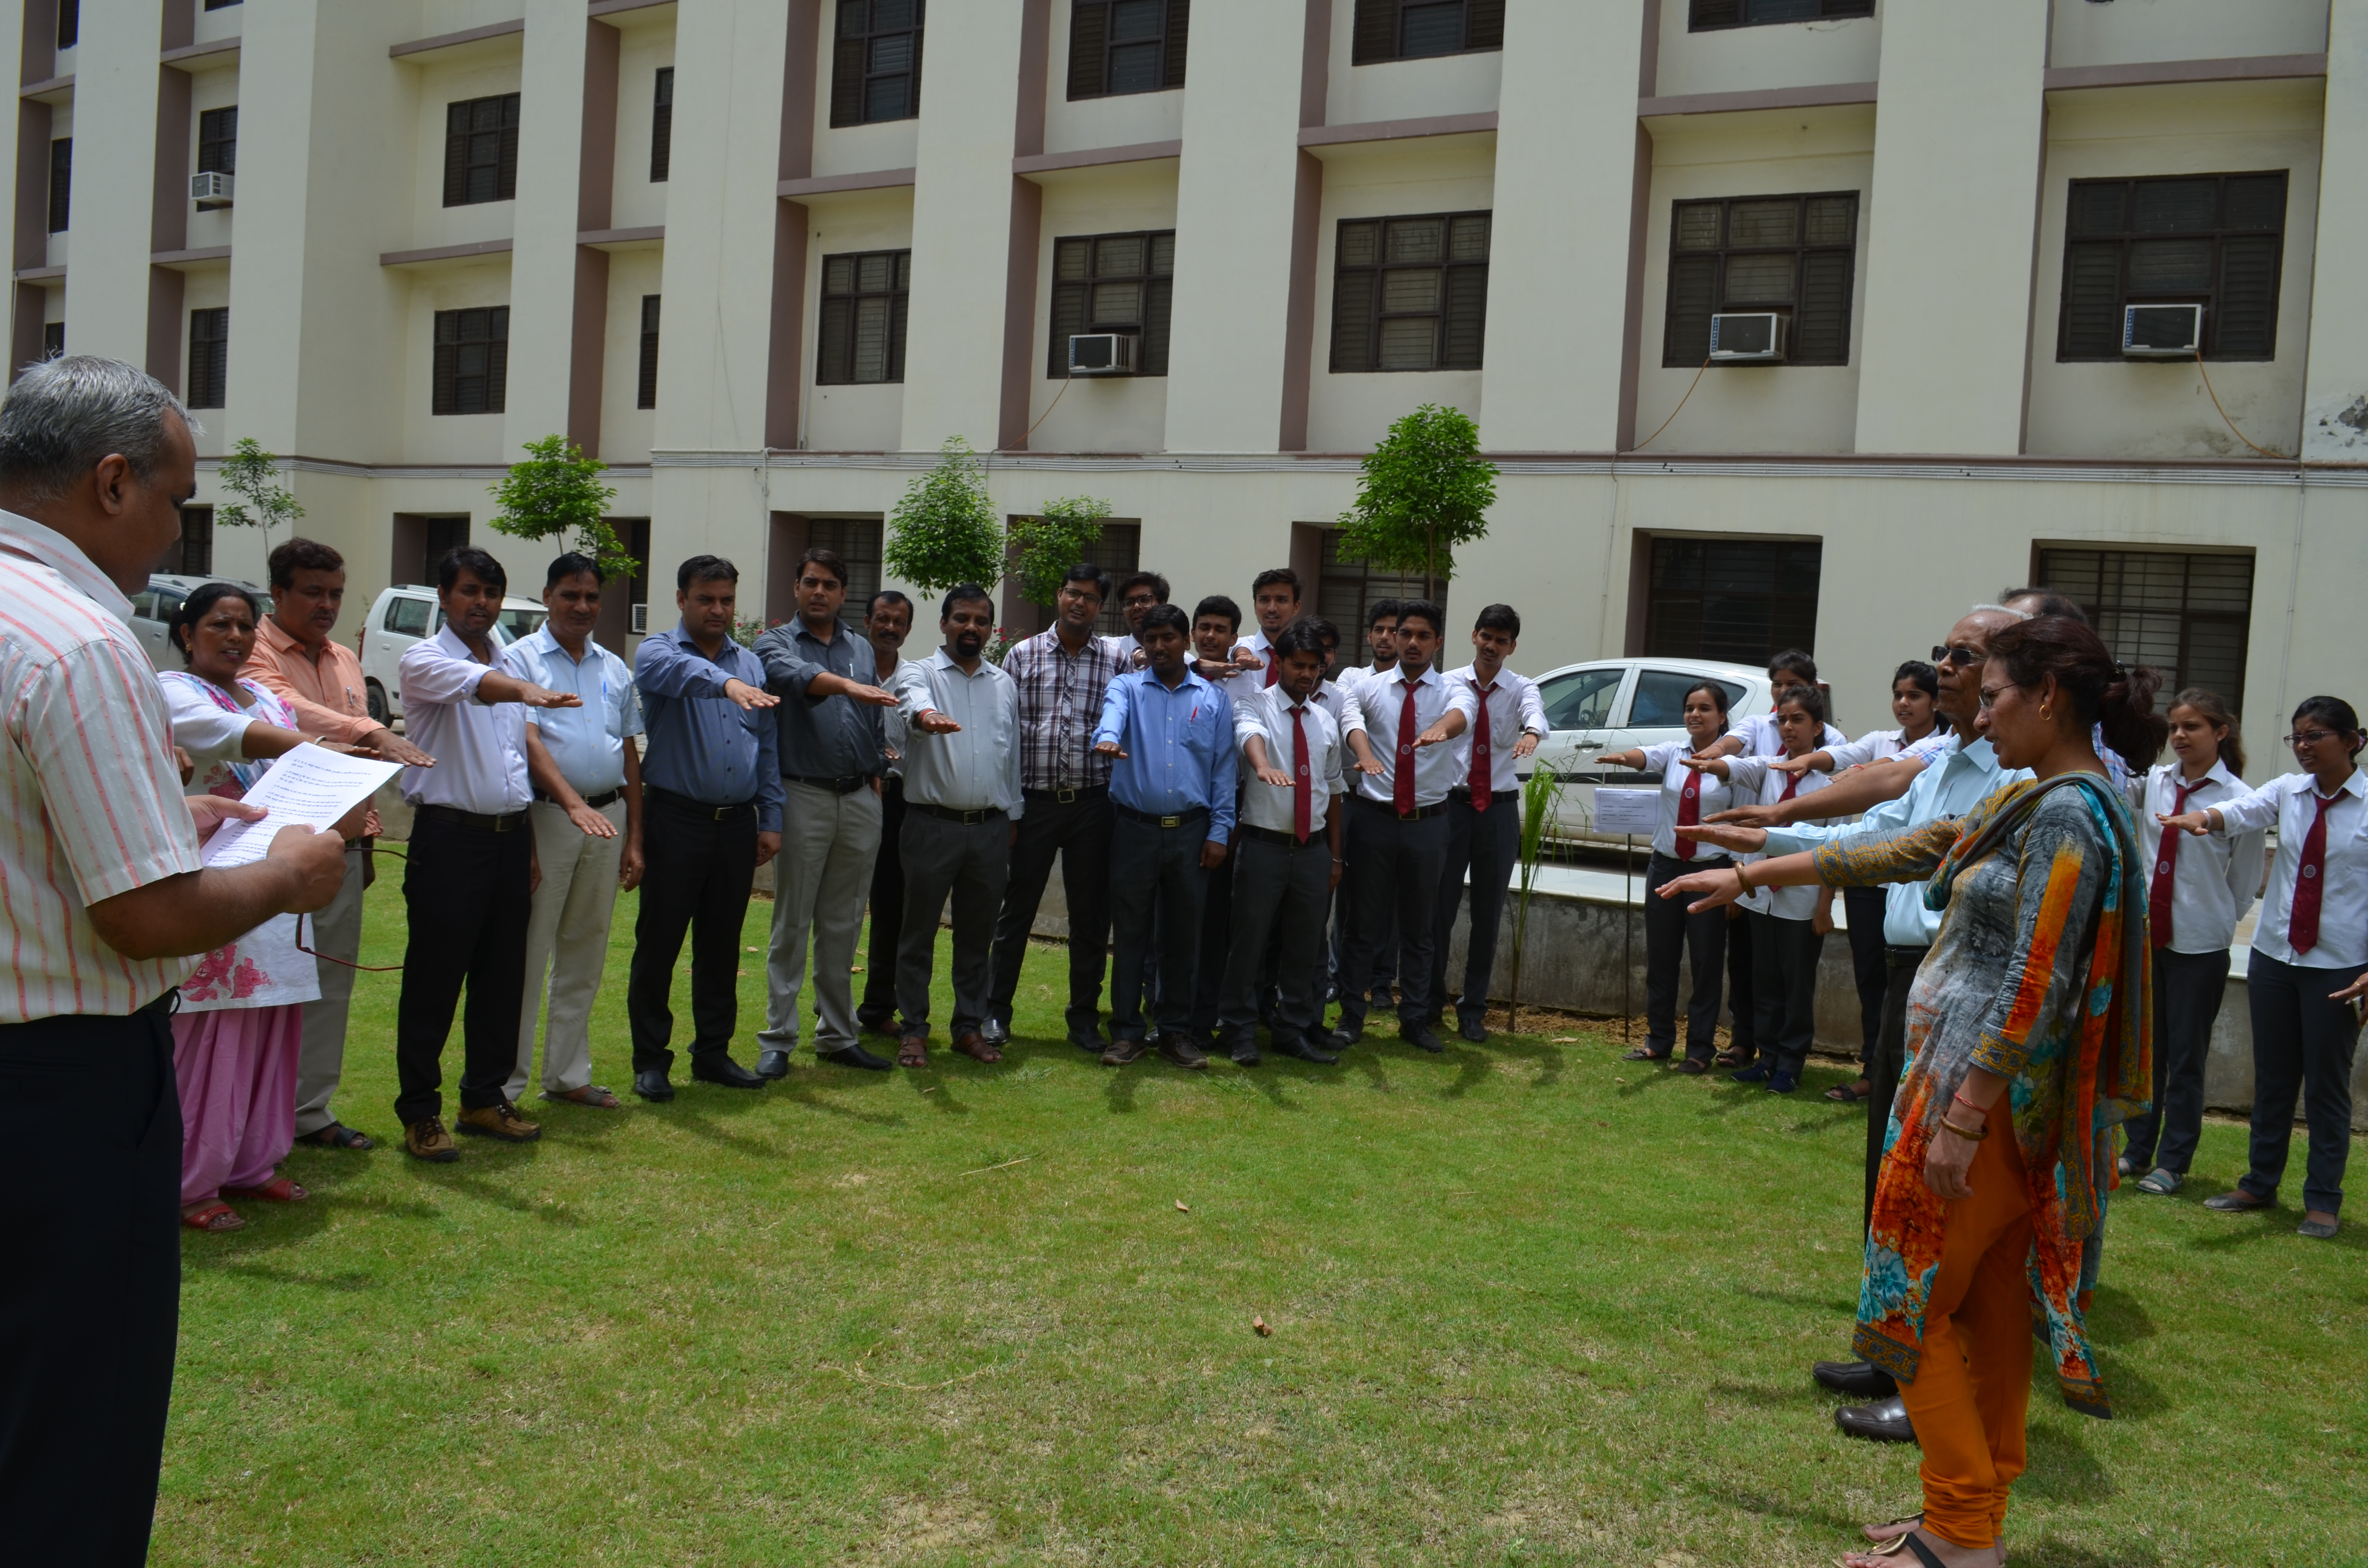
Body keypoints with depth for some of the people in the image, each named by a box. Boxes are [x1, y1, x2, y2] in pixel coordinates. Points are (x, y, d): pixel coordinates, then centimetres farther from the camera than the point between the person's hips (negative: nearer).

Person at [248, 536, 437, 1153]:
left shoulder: (347, 661, 16)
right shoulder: (254, 653, -8)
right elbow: (290, 711, -29)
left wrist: (368, 836, 18)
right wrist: (373, 732, -42)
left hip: (342, 846, 7)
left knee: (332, 983, 10)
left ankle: (311, 1112, 20)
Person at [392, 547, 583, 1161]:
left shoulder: (512, 665, 16)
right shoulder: (424, 660, -5)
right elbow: (467, 683, -30)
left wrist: (528, 844, 16)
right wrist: (524, 690, -50)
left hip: (509, 835, 6)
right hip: (450, 835, -6)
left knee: (502, 978, 11)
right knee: (434, 980, -1)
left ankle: (485, 1099, 23)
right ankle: (419, 1112, 8)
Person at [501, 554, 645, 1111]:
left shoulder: (616, 669, 15)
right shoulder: (522, 658, -2)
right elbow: (528, 742, -13)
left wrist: (634, 838, 11)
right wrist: (574, 804, -27)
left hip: (608, 818, 6)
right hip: (546, 816, -5)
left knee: (585, 958, 11)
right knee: (528, 955, -4)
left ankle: (568, 1075, 21)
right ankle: (505, 1083, 3)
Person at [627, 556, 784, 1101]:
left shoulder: (753, 664, 13)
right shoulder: (658, 652, -1)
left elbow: (768, 748, 15)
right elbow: (679, 671, -27)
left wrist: (770, 821, 9)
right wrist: (726, 682, -47)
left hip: (737, 824, 4)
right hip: (676, 820, -4)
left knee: (722, 947, 11)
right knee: (659, 944, 1)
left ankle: (714, 1052, 21)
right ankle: (651, 1060, 11)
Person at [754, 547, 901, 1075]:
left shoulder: (862, 650, 17)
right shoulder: (776, 643, 2)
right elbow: (793, 673, -23)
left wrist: (875, 786, 10)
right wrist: (848, 686, -40)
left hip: (859, 800, 4)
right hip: (803, 796, -4)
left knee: (844, 927, 10)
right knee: (791, 925, -1)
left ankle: (837, 1036, 18)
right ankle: (778, 1040, 5)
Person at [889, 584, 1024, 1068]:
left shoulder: (1005, 684, 14)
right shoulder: (919, 673, 0)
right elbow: (913, 699, -26)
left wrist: (1013, 817, 14)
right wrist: (926, 715, -50)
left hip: (991, 828, 4)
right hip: (932, 824, -4)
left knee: (978, 935, 10)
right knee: (919, 932, 3)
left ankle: (969, 1026, 21)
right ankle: (913, 1030, 13)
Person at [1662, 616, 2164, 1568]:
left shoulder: (2068, 817, -17)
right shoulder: (2028, 803, 13)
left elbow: (2033, 990, -22)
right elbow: (1899, 852, 18)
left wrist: (1960, 1121, -22)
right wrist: (1751, 877, 19)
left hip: (1981, 1093, -10)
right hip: (1984, 1088, 10)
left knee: (1914, 1305, -2)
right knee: (1990, 1311, 14)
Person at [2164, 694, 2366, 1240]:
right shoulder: (2288, 791, 1)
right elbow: (2244, 811, -19)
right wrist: (2205, 816, -42)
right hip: (2274, 955, 4)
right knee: (2272, 1077, 13)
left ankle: (2323, 1199, 19)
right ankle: (2259, 1184, 26)